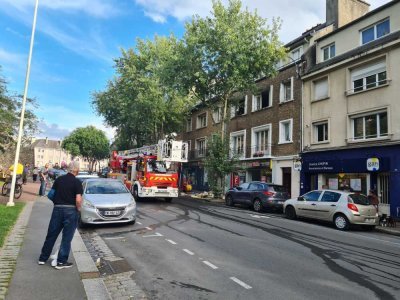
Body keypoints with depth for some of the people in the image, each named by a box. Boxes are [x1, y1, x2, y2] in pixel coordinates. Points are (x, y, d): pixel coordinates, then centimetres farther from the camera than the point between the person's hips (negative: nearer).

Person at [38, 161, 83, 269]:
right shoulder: (77, 182, -11)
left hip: (57, 209, 5)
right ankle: (61, 262, 11)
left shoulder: (59, 179, 5)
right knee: (67, 237, 6)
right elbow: (78, 200, -18)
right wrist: (78, 209, -2)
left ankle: (43, 258, 29)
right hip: (70, 210, -5)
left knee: (51, 234, 18)